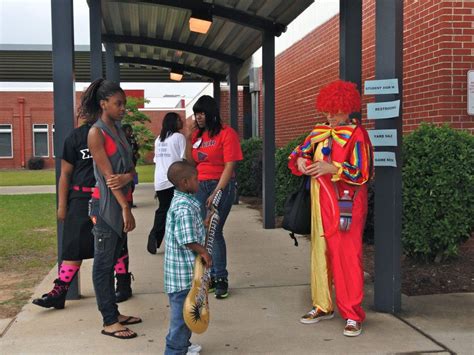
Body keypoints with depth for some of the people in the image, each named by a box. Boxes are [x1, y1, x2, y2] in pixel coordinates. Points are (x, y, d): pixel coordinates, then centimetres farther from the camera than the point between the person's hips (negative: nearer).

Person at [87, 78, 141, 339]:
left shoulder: (118, 131, 13)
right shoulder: (96, 133, -12)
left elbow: (130, 168, 8)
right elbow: (107, 173, -17)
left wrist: (127, 177, -16)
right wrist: (125, 208, -19)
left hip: (121, 202, 8)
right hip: (106, 205, -8)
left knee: (113, 261, 14)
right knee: (103, 263, -1)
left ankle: (114, 313, 23)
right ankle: (109, 322, 5)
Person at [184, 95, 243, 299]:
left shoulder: (226, 133, -6)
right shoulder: (198, 134, 10)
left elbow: (229, 166, -10)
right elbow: (190, 163, 10)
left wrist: (216, 193, -14)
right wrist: (188, 139, 1)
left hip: (221, 185, -5)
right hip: (200, 186, 5)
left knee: (214, 231, -9)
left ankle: (221, 279, 2)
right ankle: (211, 276, 13)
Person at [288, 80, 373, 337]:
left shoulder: (356, 134, -6)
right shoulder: (319, 132, 11)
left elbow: (361, 172, -13)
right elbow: (300, 152, 11)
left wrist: (332, 168, -25)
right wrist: (300, 160, -12)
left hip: (346, 203, -6)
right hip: (322, 201, 6)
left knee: (347, 255, -6)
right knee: (320, 252, 11)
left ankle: (352, 315, 1)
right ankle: (322, 306, 24)